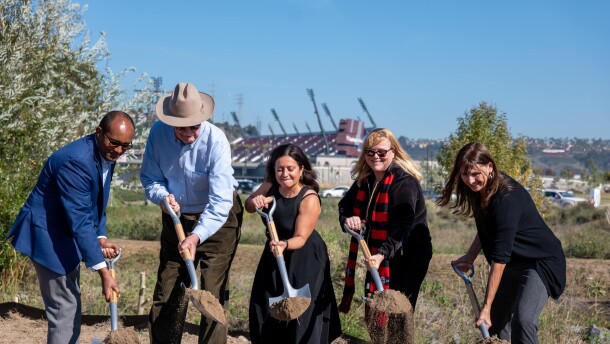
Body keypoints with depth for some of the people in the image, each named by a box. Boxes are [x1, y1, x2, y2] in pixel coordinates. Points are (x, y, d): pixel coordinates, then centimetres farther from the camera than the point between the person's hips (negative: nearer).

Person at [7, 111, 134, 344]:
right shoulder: (76, 161, -29)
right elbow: (80, 221, -32)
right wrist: (103, 272, -33)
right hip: (47, 235, -10)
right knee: (64, 307, -8)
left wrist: (100, 237, -5)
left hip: (66, 235, 10)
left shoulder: (106, 155, 1)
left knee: (71, 303, 18)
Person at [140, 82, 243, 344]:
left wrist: (197, 236, -41)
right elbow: (149, 176, 0)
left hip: (217, 218, -4)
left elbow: (220, 201, -30)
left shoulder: (215, 140, -26)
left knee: (212, 292, -6)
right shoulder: (159, 133, -12)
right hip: (176, 218, 5)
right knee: (166, 291, 9)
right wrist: (162, 196, -22)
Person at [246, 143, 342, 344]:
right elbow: (248, 206, 5)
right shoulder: (271, 186, -11)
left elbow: (300, 238, -29)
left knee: (303, 312, -5)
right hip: (274, 254, 6)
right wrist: (254, 201, -19)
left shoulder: (309, 199, -27)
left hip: (305, 260, -6)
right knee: (265, 309, 14)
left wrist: (285, 245, -51)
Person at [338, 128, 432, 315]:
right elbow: (345, 204, 9)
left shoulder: (404, 182, -20)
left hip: (406, 259, -8)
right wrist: (347, 218, -15)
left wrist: (382, 254, -41)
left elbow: (402, 227, -28)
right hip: (376, 259, 8)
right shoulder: (365, 179, 6)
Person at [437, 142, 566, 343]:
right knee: (496, 321, 8)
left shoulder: (506, 199, -29)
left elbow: (499, 258, -29)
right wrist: (470, 257, 0)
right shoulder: (481, 189, -3)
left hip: (540, 261, -9)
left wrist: (486, 308, -27)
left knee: (523, 321, -25)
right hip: (513, 262, 9)